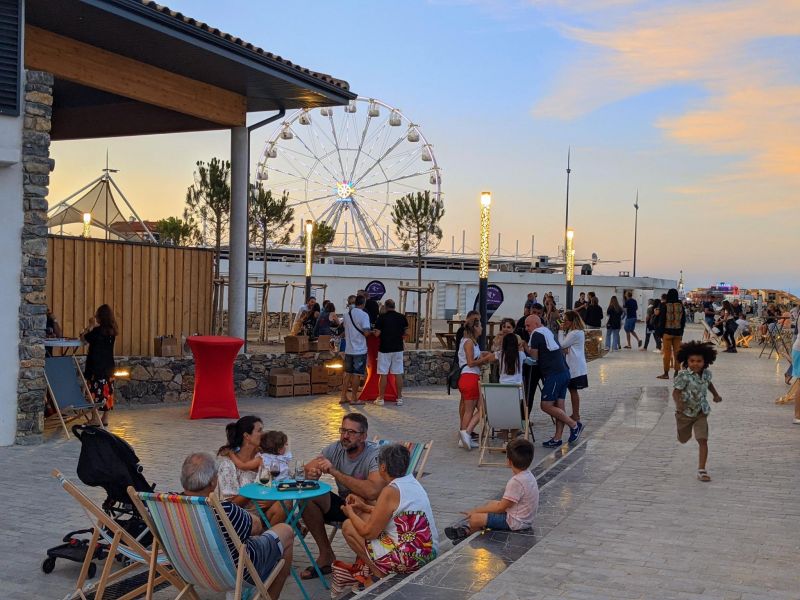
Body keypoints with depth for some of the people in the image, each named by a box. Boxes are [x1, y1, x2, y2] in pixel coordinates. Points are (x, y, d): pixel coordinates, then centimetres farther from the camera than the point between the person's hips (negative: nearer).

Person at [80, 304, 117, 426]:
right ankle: (105, 418, 16)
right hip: (108, 365, 7)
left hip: (96, 366, -7)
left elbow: (83, 339, -7)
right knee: (107, 390, 10)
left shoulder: (98, 330, -15)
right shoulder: (112, 331, 5)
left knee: (96, 390, -2)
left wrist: (90, 325, -1)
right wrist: (93, 326, 14)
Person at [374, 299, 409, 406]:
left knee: (383, 374, 2)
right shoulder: (402, 317, 3)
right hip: (398, 349, 3)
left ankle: (381, 398, 7)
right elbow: (406, 334, 5)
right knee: (398, 374, 5)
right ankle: (399, 398, 7)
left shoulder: (382, 317, -8)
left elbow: (377, 333, -11)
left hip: (384, 349, -3)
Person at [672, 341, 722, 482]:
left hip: (701, 412, 3)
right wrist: (678, 404, -41)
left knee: (703, 440, -10)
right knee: (683, 439, 18)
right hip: (685, 412, -3)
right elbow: (676, 392, -24)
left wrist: (716, 395, 23)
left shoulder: (706, 373, -4)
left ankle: (701, 470, -5)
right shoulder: (683, 375, -22)